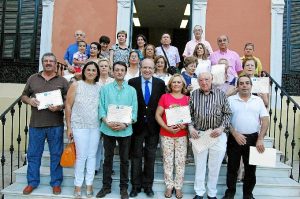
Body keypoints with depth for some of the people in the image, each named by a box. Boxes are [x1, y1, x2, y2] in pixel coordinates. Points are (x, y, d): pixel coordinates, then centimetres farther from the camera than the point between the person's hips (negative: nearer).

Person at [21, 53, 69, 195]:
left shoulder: (62, 81, 4)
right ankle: (32, 182, 24)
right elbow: (24, 96, 14)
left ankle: (56, 183, 19)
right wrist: (29, 100, -8)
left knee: (56, 155, 6)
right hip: (36, 124, 2)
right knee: (33, 154, 9)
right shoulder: (32, 79, 10)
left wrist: (60, 107, -17)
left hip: (56, 124, -2)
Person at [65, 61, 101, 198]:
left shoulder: (100, 88, 5)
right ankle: (78, 185, 15)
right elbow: (68, 106, -2)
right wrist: (69, 127, -4)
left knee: (92, 156, 8)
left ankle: (89, 184, 21)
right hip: (79, 126, -2)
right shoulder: (76, 85, -2)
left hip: (95, 127, 3)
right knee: (81, 156, -1)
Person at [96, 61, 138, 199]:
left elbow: (134, 111, -1)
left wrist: (125, 124, -15)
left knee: (124, 160, 9)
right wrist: (107, 122, -16)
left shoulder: (132, 90, 4)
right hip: (108, 129, 0)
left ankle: (124, 188, 22)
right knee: (108, 159, 11)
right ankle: (106, 186, 24)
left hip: (125, 130, 0)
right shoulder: (105, 88, 5)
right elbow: (101, 108, 0)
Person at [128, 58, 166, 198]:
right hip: (137, 125, -1)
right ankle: (136, 185, 22)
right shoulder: (132, 82, -3)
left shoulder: (160, 83, 0)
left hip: (153, 126, 1)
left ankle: (148, 185, 25)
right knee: (136, 156, 9)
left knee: (150, 157, 11)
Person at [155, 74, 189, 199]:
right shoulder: (164, 97, 0)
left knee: (180, 162, 6)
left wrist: (185, 125, -13)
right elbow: (157, 115, -2)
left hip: (182, 135, 1)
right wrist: (167, 128, -14)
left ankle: (178, 187, 20)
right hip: (166, 134, 0)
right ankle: (169, 186, 21)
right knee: (168, 161, 7)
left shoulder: (187, 99, 3)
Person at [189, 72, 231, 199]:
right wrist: (191, 127, -7)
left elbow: (227, 113, 2)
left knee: (215, 166, 9)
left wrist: (221, 128, -11)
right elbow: (189, 114, 6)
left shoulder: (221, 94, 1)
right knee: (199, 165, 10)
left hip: (218, 135, 0)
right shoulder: (193, 95, 3)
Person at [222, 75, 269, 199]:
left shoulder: (258, 100, 5)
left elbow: (265, 120, 1)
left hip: (253, 138, 2)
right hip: (235, 138, -1)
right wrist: (235, 134, -14)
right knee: (232, 167, 8)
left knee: (251, 168, 9)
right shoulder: (230, 100, 0)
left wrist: (260, 139, -8)